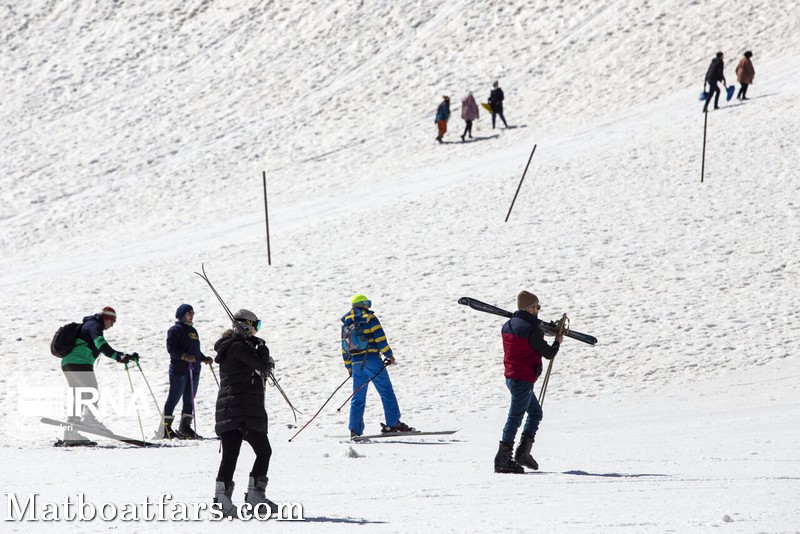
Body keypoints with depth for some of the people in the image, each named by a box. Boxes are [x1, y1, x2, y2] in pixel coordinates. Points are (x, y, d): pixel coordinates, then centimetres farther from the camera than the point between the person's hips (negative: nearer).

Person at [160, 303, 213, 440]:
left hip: (194, 370, 8)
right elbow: (171, 348, -15)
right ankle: (166, 429, -2)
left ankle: (185, 428, 12)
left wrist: (204, 358, 10)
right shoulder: (175, 330, -5)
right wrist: (184, 356, -27)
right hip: (179, 370, -8)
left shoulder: (192, 330, 21)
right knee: (174, 398, -6)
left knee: (189, 400, 8)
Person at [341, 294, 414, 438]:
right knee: (386, 391, -2)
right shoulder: (369, 317, -3)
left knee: (358, 397, 8)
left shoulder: (346, 321, 13)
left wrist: (348, 365, 22)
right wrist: (389, 355, -1)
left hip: (356, 362, 5)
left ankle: (355, 430, 1)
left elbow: (344, 346, 16)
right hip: (372, 360, -5)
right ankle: (393, 423, -9)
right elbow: (380, 338, -9)